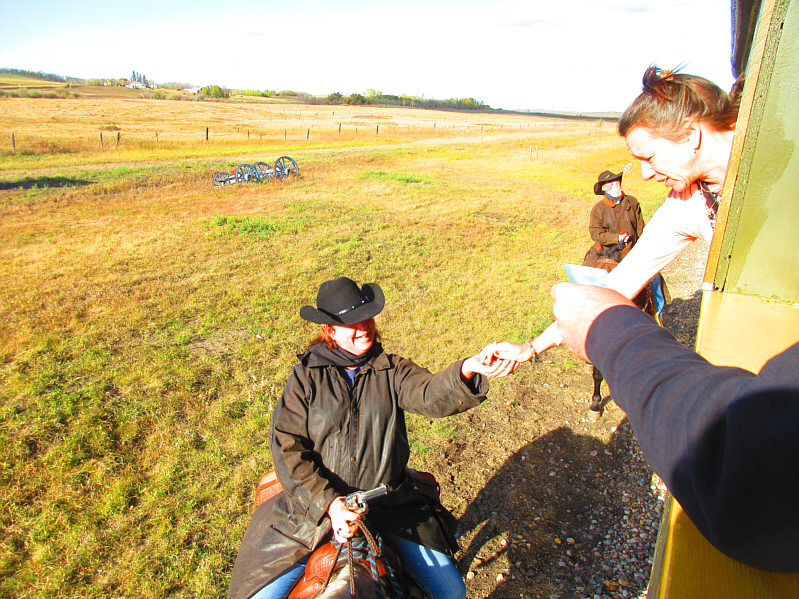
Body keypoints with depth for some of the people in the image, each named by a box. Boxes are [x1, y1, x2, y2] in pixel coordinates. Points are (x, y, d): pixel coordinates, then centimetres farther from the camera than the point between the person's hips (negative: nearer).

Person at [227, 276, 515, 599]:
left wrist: (466, 371, -44)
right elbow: (286, 446, -9)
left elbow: (430, 395, -22)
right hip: (317, 505, -1)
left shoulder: (393, 370, -1)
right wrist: (328, 503, -19)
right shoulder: (306, 376, -4)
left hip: (392, 506, 1)